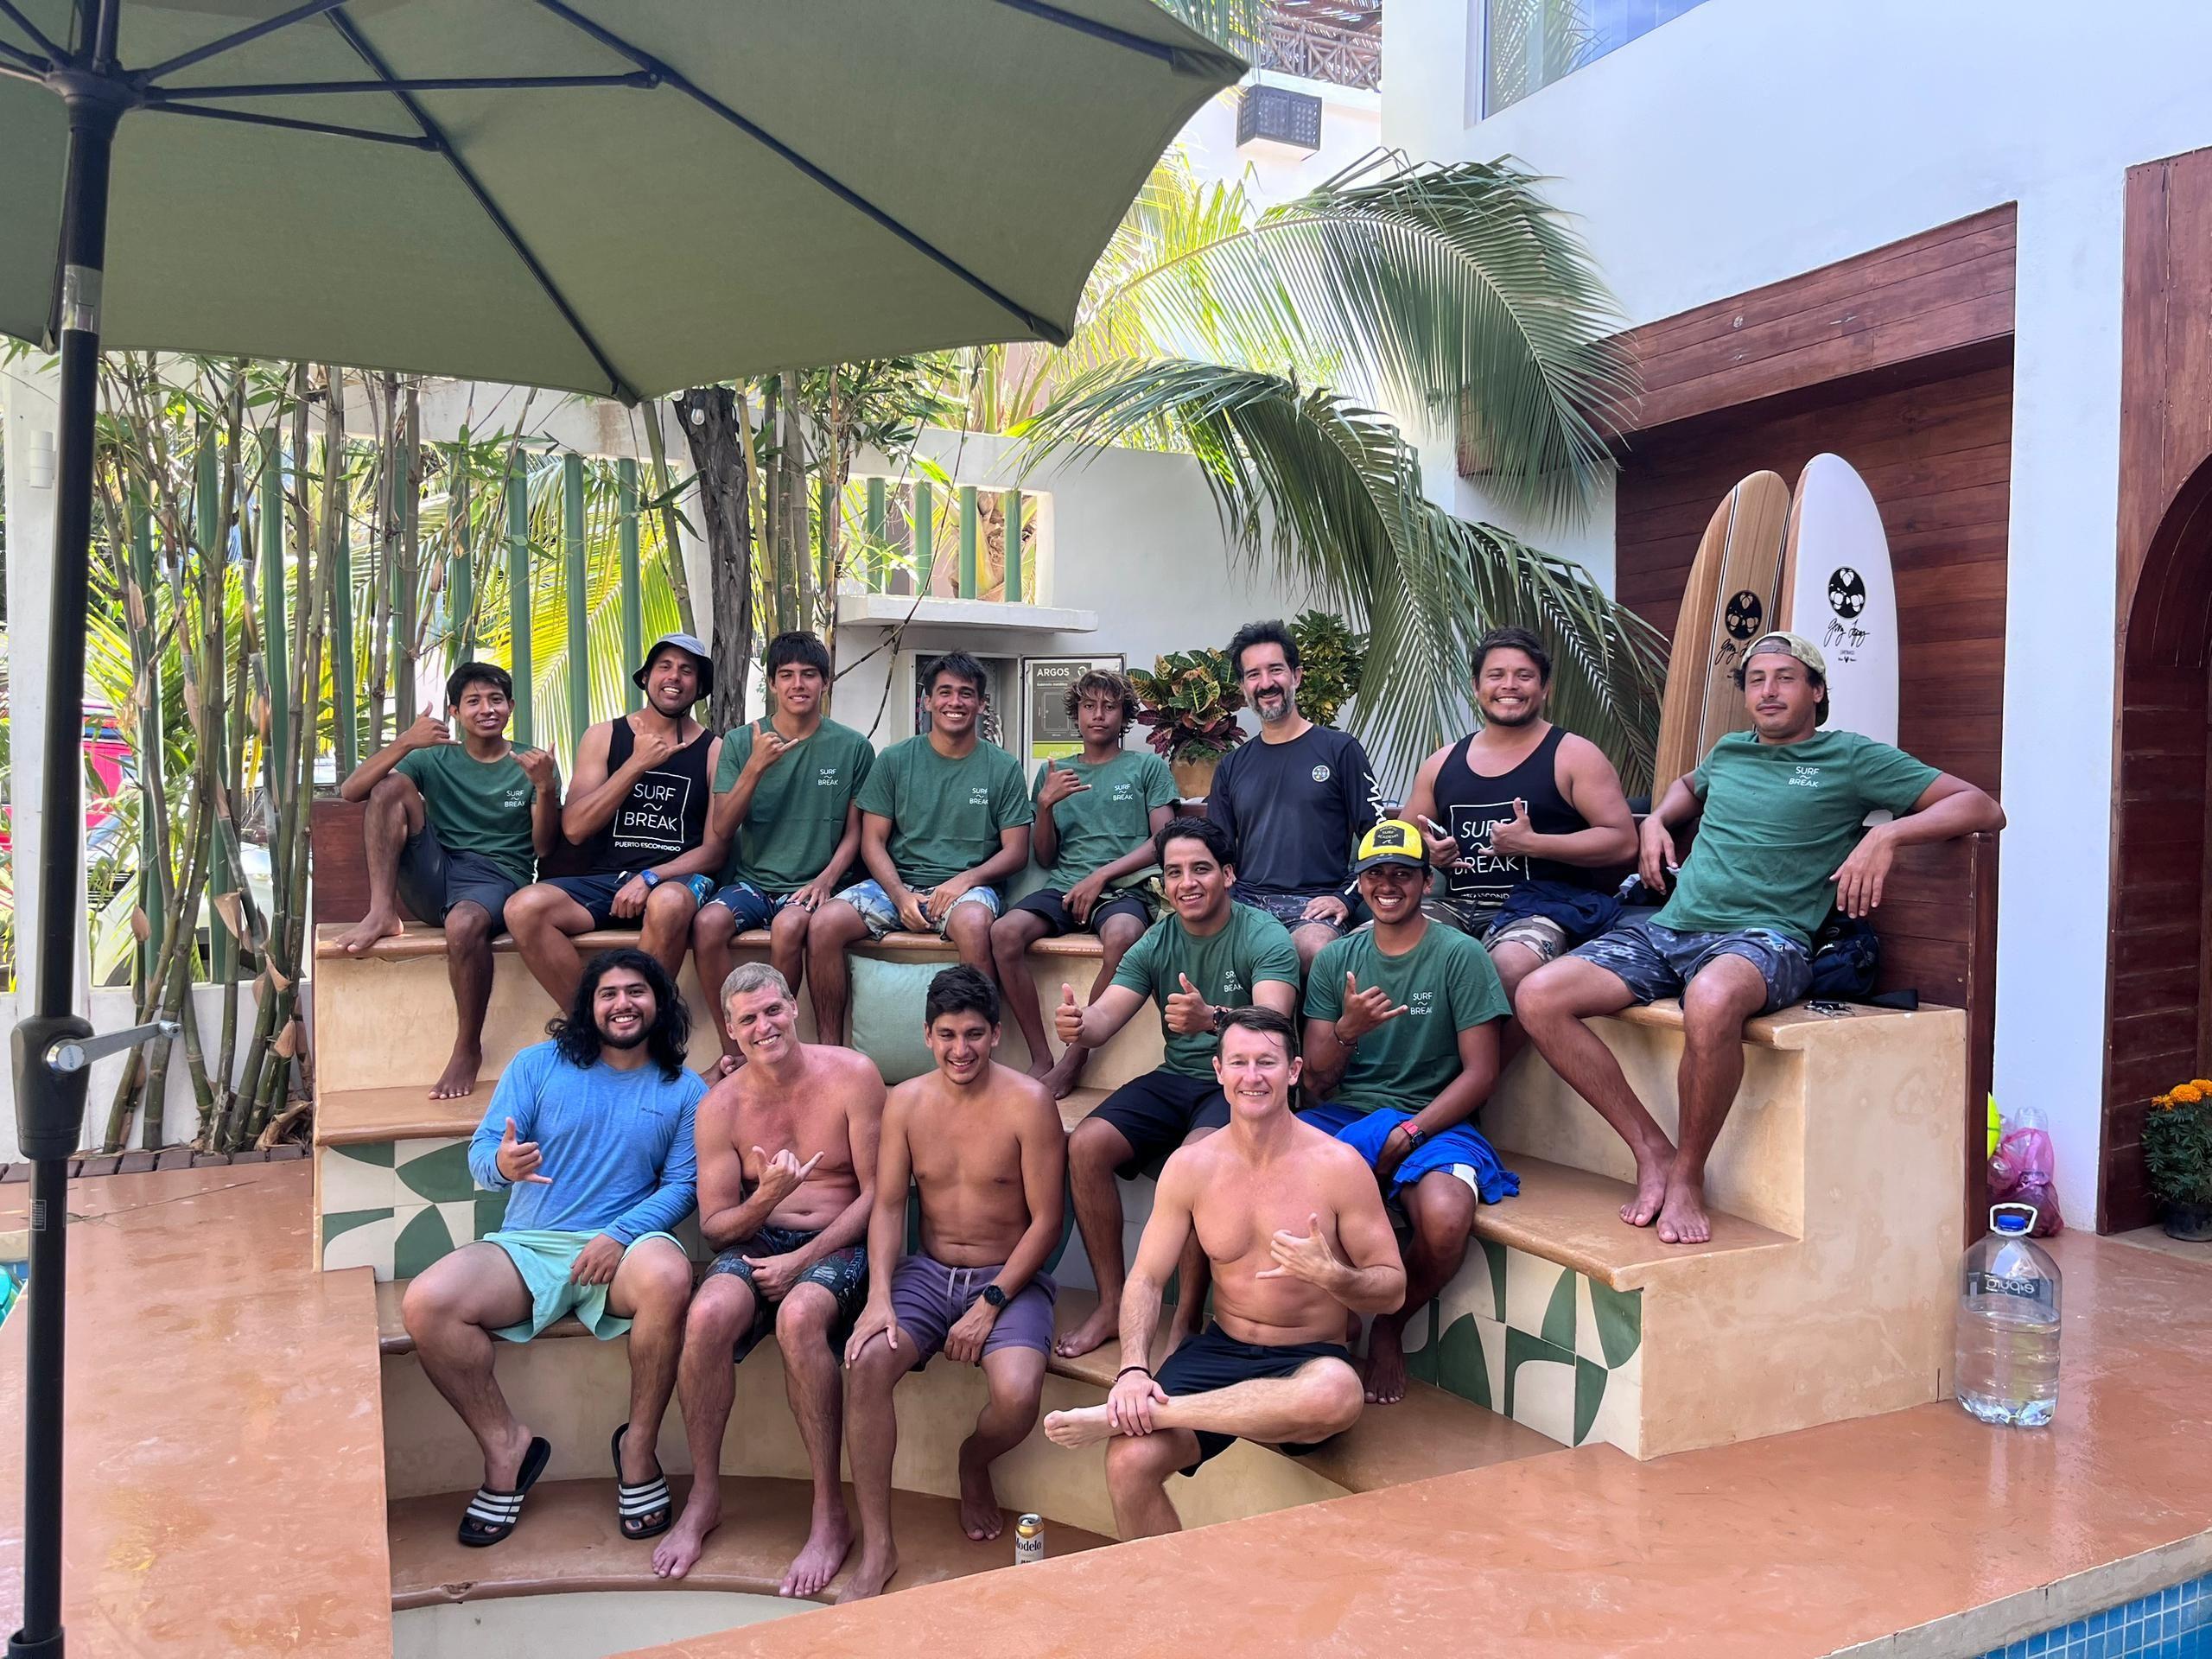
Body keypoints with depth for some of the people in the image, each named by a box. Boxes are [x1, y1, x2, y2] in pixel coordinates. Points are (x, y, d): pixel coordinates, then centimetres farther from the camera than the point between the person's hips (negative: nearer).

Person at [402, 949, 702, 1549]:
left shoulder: (684, 1090, 9)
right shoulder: (539, 1065, 11)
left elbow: (682, 1184, 1)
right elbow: (480, 1151, 4)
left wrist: (619, 1234, -17)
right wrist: (501, 1165, -22)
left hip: (625, 1241, -2)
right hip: (526, 1245, 2)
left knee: (668, 1277, -38)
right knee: (425, 1304, -26)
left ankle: (639, 1445, -14)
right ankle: (505, 1445, -5)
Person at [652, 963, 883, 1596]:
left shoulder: (852, 1075, -7)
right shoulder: (720, 1107, 1)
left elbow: (877, 1192, -6)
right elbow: (714, 1226, 2)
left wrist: (804, 1258, -15)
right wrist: (766, 1199, -20)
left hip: (840, 1243, -3)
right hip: (757, 1241, 3)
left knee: (799, 1316, -35)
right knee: (707, 1315, -30)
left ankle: (830, 1514, -22)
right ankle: (704, 1498, -8)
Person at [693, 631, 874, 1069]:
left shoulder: (852, 747, 4)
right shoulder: (740, 742, 6)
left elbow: (854, 831, 7)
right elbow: (721, 830, -1)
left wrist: (826, 879, -11)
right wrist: (755, 767, -15)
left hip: (811, 885, -2)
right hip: (751, 880, 2)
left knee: (789, 926, -34)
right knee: (707, 924, -29)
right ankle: (732, 1051, -14)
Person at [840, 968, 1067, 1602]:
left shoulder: (1028, 1104, -11)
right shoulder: (905, 1102, 2)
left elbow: (1045, 1221, -10)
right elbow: (889, 1205, 1)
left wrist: (990, 1305, -16)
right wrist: (879, 1298, -14)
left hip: (1010, 1279, -3)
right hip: (928, 1271, 3)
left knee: (1017, 1394, -29)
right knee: (866, 1363, -26)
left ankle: (975, 1463, 12)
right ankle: (877, 1548, -11)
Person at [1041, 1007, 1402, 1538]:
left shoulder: (1339, 1166, -7)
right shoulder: (1190, 1166, 1)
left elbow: (1393, 1289, -2)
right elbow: (1146, 1278, 2)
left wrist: (1331, 1276, -25)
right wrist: (1132, 1370, -16)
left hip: (1310, 1359, -2)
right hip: (1220, 1350, 3)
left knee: (1337, 1395, -40)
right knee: (1129, 1461, -24)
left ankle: (1116, 1416, -30)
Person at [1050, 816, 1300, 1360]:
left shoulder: (1264, 937, -11)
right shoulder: (1156, 943, 5)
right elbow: (1105, 1015, -5)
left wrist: (1213, 1018, -48)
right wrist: (1077, 1024, -30)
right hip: (1176, 1079, 6)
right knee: (1085, 1145, -16)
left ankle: (1185, 1321, -17)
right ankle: (1112, 1304, -3)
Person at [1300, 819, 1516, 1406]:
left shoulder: (1461, 955, -1)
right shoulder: (1336, 959, 10)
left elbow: (1480, 1073, -5)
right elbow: (1316, 1082, 6)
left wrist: (1409, 1132, -17)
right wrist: (1347, 1030, -16)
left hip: (1431, 1120, -3)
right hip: (1344, 1113, 3)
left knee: (1445, 1220, -35)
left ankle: (1389, 1328, 0)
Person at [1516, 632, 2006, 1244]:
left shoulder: (1851, 757, 8)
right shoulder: (1728, 751, 23)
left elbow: (1983, 809, 3)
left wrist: (1887, 833, -13)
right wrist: (1656, 821, 25)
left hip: (1764, 937, -5)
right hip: (1667, 927, 6)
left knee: (1711, 1001, -44)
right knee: (1538, 998, -18)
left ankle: (1688, 1175, -19)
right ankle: (1651, 1148, -8)